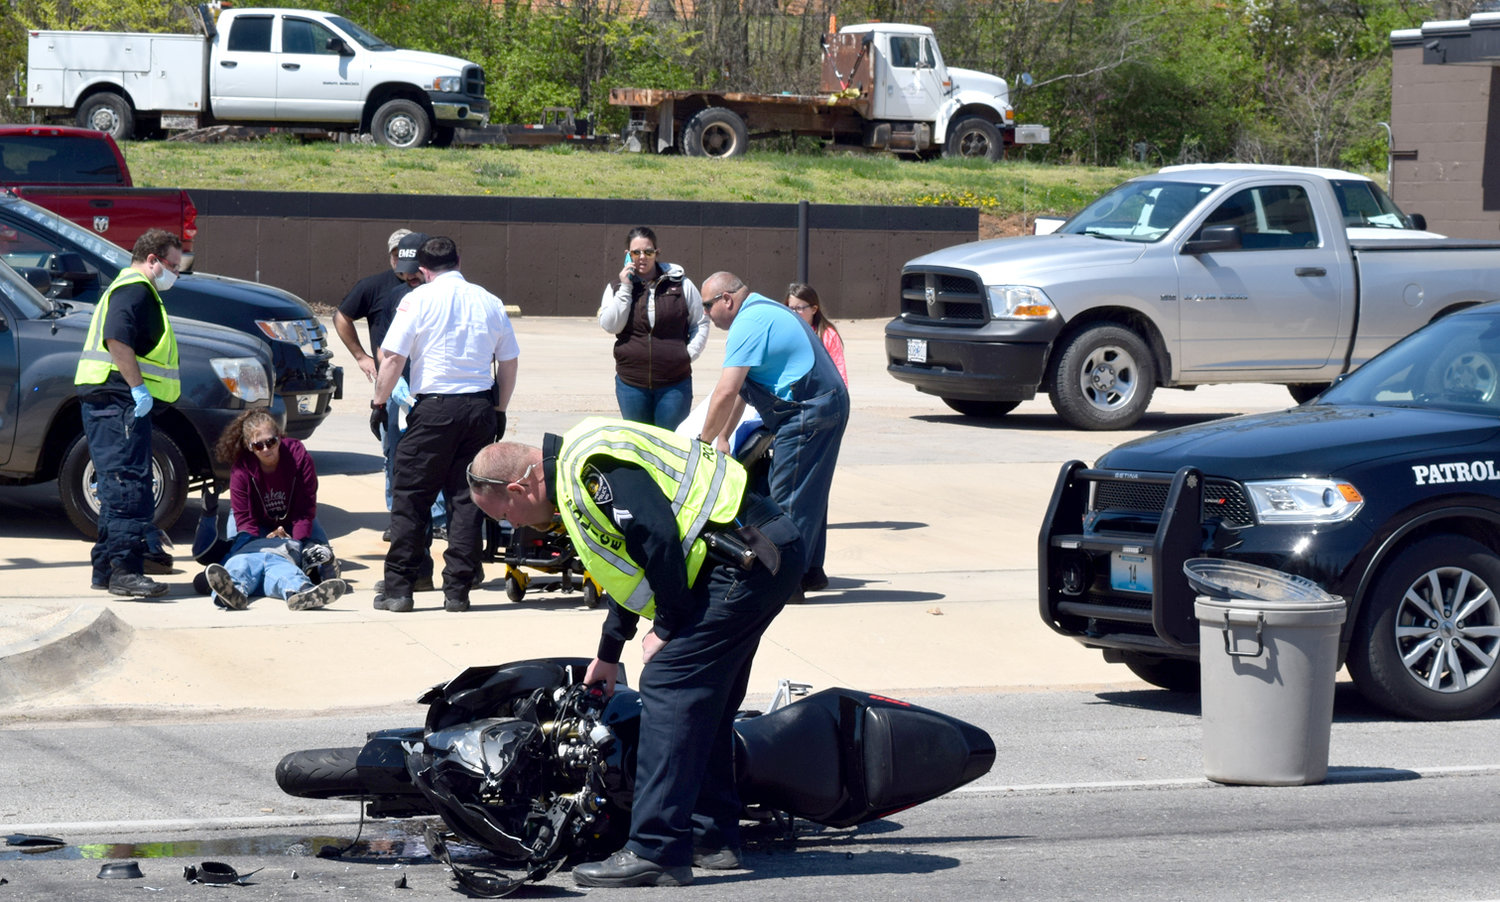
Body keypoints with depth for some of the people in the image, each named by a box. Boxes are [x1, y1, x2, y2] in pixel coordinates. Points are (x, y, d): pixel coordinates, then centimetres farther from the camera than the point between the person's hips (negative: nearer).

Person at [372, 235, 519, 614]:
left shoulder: (419, 299, -2)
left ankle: (398, 589, 2)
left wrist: (379, 401, 4)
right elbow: (509, 363, 13)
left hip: (435, 406, -4)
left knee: (410, 497, 3)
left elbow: (393, 357, -7)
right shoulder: (489, 303, 9)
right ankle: (457, 590, 7)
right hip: (480, 406, 4)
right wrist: (499, 411, 23)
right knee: (467, 498, 8)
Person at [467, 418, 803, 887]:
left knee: (669, 686, -11)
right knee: (704, 698, 17)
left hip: (746, 562, -11)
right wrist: (609, 652, 42)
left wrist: (666, 628, -10)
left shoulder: (587, 469, -14)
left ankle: (656, 853, -12)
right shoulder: (576, 466, 21)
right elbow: (631, 560, 34)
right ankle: (712, 837, 24)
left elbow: (658, 538, -23)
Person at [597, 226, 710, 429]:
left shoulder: (681, 284, 3)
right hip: (631, 384, 2)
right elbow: (610, 325, -8)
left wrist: (690, 353, -4)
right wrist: (625, 289, -9)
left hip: (674, 383, -2)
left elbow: (701, 323, 10)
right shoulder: (616, 289, 7)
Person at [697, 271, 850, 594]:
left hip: (808, 413, -11)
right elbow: (739, 391, 23)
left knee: (790, 499, -7)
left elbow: (726, 392, -19)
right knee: (806, 495, 16)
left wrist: (705, 441, -11)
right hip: (828, 407, 11)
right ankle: (810, 572, 22)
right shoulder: (763, 312, 20)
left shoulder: (749, 323, -14)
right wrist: (723, 436, 21)